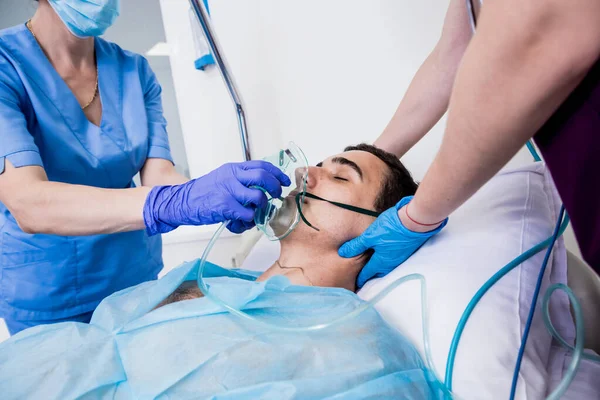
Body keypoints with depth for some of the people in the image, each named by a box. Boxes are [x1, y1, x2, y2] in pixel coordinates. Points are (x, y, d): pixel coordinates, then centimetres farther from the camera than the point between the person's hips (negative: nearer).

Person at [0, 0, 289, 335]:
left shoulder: (135, 71, -4)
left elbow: (157, 176, -14)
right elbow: (28, 204, -32)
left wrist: (231, 196, -34)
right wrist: (173, 204, -47)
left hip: (139, 277, 4)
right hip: (49, 297, -3)